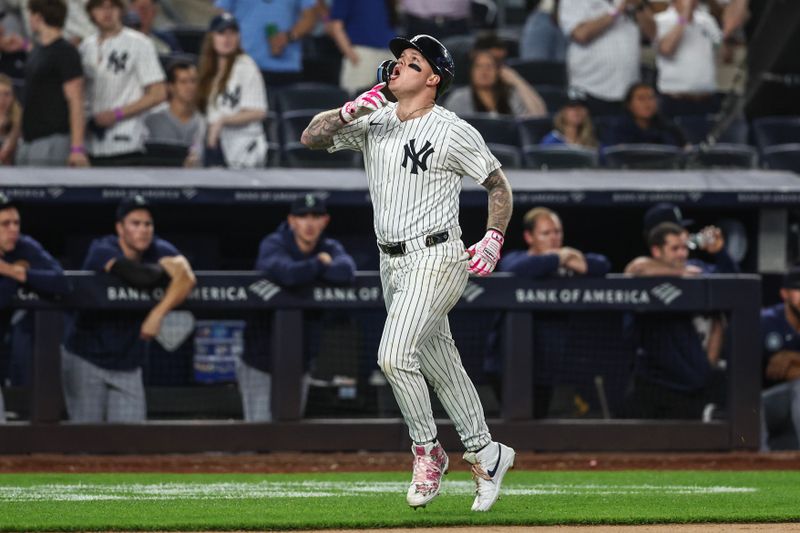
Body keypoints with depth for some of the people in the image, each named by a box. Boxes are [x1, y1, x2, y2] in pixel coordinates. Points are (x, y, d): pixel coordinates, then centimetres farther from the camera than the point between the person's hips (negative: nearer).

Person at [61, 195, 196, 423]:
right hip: (85, 360, -4)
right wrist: (168, 270, -15)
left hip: (128, 367, 4)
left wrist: (158, 314, -33)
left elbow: (187, 278, -22)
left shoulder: (159, 250, -2)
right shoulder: (101, 250, -14)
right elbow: (135, 275, -34)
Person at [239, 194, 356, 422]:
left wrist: (306, 271, -24)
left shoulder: (330, 248, 0)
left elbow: (346, 272, -24)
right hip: (261, 361, -5)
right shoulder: (272, 245, -13)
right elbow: (288, 274, -36)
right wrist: (320, 264, -18)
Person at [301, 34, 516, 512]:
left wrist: (494, 240, -11)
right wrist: (351, 110, -14)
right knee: (439, 363, 13)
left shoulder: (453, 131, -10)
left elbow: (499, 184, -1)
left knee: (395, 354, -21)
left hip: (436, 260, -7)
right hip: (393, 263, 7)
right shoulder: (374, 120, 7)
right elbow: (312, 137, 1)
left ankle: (427, 450, -5)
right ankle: (485, 454, 25)